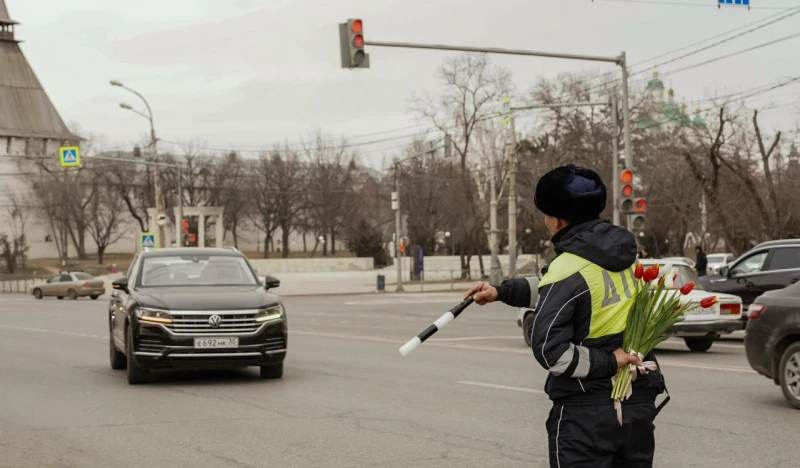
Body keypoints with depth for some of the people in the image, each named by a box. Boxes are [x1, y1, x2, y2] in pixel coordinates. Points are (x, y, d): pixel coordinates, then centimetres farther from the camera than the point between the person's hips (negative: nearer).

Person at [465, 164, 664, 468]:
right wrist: (503, 292, 19)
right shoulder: (621, 252, 5)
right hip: (638, 403, 7)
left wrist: (607, 363, -13)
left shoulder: (568, 268, -17)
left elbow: (549, 349, -22)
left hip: (587, 411, -7)